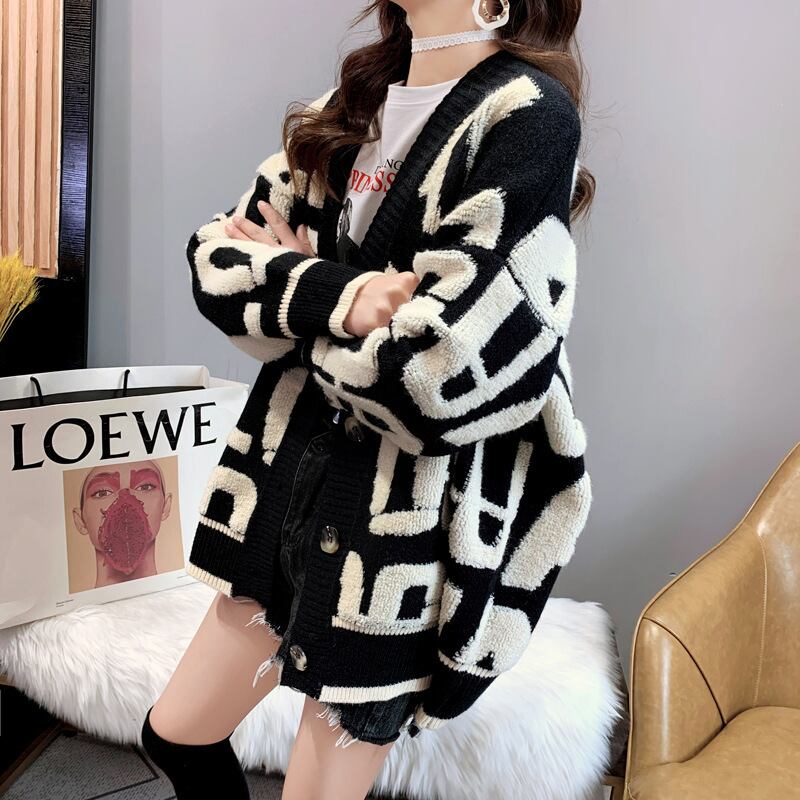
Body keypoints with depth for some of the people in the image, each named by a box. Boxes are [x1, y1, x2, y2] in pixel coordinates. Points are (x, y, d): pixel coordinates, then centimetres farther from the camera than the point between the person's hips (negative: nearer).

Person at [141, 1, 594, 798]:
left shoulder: (529, 117, -17)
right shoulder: (357, 97, 7)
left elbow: (431, 375, -25)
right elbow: (218, 252, 3)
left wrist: (292, 281, -7)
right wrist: (331, 293, -19)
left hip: (417, 522, -7)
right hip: (297, 465, 8)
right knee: (175, 734, 20)